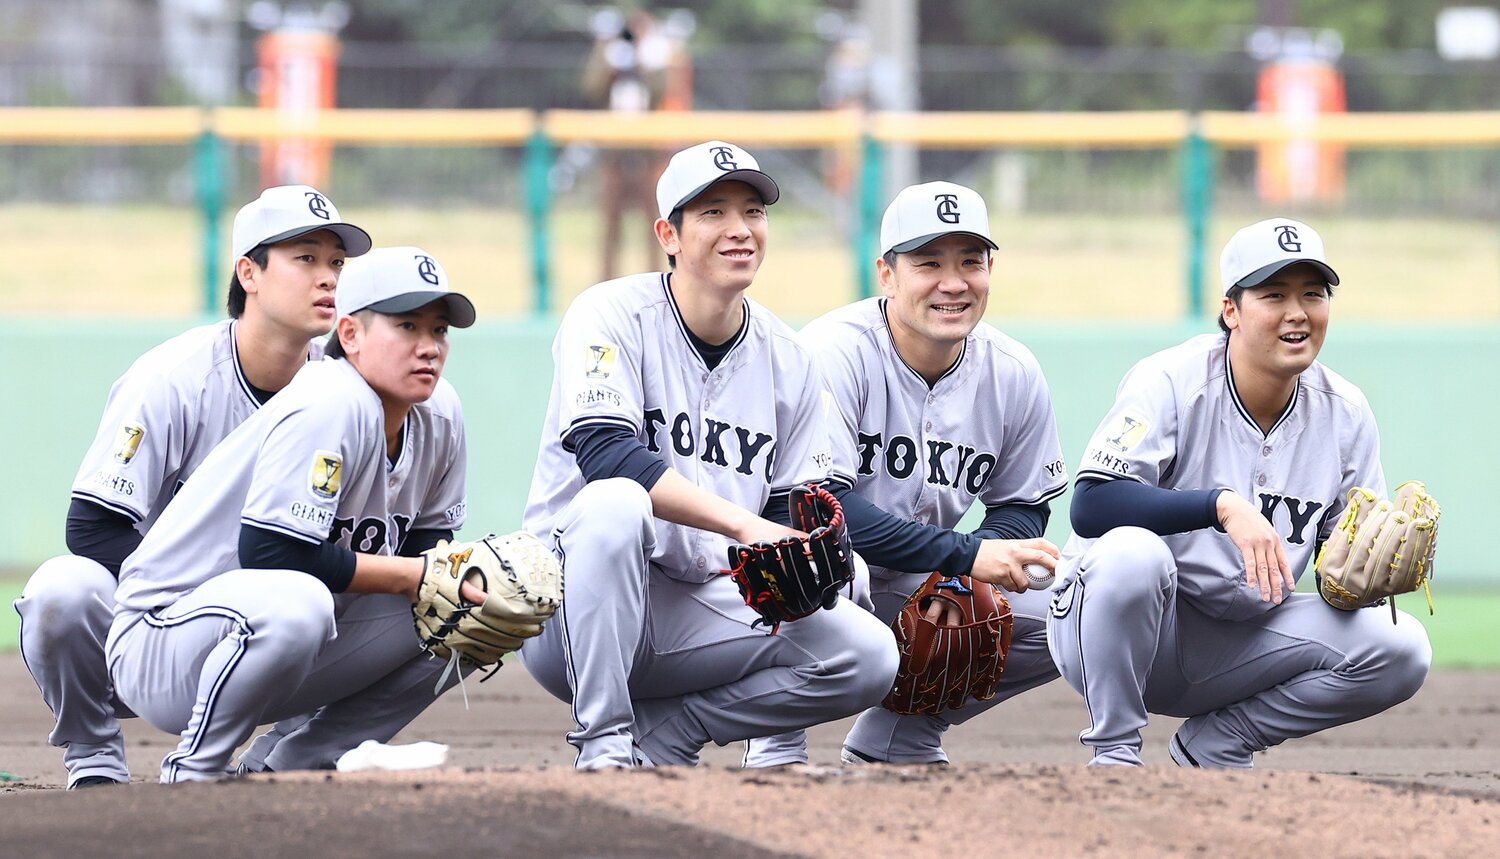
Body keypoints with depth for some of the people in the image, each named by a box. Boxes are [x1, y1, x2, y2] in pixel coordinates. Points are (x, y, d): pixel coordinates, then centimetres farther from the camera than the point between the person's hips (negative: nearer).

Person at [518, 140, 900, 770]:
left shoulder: (788, 361, 7)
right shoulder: (612, 316, -10)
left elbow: (793, 511, 9)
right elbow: (604, 453, -26)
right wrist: (745, 524, -34)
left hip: (703, 610, 5)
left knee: (869, 657, -13)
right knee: (617, 503, -37)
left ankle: (658, 733, -1)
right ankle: (604, 744, -28)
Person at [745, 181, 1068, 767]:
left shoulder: (1013, 373, -3)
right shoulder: (834, 352, -21)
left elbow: (1023, 507, 8)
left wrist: (966, 574, -17)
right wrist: (966, 554, -34)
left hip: (908, 587, 6)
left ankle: (897, 741, 9)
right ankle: (777, 751, -16)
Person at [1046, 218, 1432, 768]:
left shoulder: (1344, 413, -2)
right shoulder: (1171, 382, -17)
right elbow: (1090, 506, -30)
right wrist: (1222, 505, -39)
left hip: (1233, 646, 5)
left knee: (1401, 649, -14)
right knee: (1132, 551, -39)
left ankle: (1213, 746, 2)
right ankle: (1114, 755, -18)